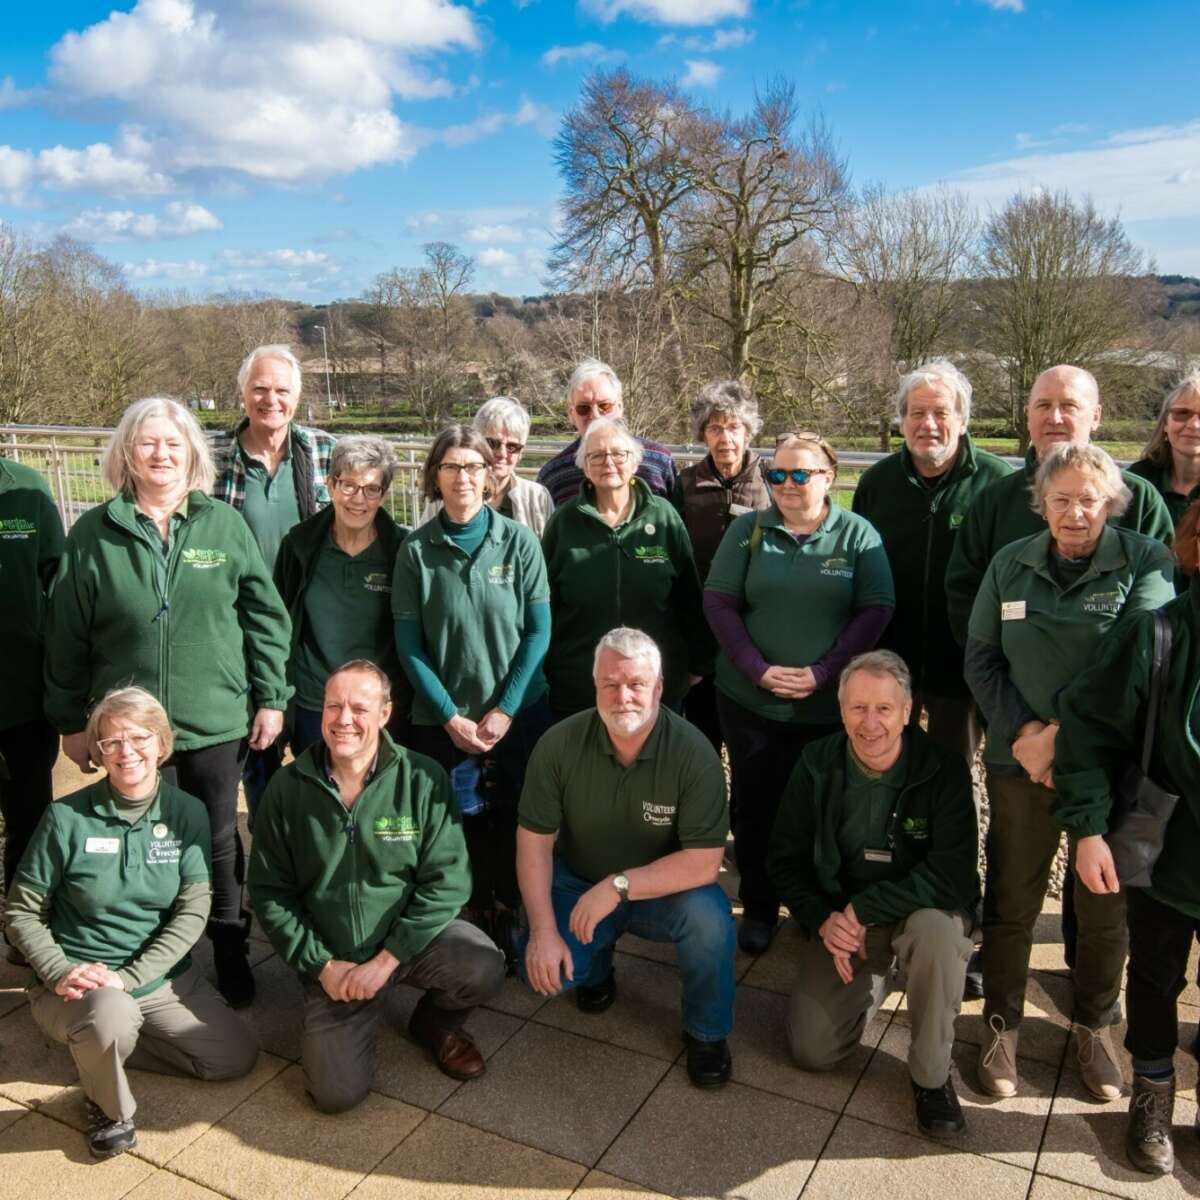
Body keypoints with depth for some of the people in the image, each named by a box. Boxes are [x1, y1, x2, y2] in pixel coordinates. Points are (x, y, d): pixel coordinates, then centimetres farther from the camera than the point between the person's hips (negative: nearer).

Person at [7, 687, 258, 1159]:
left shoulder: (187, 813, -7)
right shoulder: (66, 818, -12)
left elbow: (193, 912, -8)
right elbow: (23, 912, -3)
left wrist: (128, 977, -18)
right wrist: (60, 974, -17)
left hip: (162, 976, 4)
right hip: (80, 983, -3)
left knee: (236, 1057, -4)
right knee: (110, 1016, -36)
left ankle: (100, 1044, 14)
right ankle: (107, 1106, -1)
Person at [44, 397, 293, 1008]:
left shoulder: (225, 524, -1)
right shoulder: (93, 533, -2)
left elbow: (266, 616, 1)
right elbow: (66, 635, 2)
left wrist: (271, 698, -2)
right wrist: (71, 720, 3)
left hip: (218, 723, 0)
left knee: (218, 841, 13)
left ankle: (230, 953, 32)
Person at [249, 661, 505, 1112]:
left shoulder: (423, 780, -13)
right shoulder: (287, 788, -7)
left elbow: (447, 880, -14)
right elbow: (269, 892, -1)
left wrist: (386, 960, -17)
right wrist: (321, 964, -8)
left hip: (410, 934, -1)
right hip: (332, 958, 1)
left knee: (483, 969, -29)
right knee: (336, 1092, -13)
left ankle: (434, 1021, 9)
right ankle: (360, 1018, 23)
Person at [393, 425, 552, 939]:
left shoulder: (519, 540, -3)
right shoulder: (416, 549, -2)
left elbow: (538, 631, -2)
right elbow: (408, 644, -2)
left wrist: (505, 709, -9)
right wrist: (450, 716, -8)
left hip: (520, 712, 0)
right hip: (444, 718, 0)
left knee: (517, 822, 7)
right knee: (465, 823, 5)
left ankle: (510, 916, 30)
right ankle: (481, 919, 27)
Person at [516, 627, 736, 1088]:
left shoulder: (693, 752, -24)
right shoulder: (559, 745, -18)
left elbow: (704, 862, -25)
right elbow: (534, 842, -11)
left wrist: (618, 886, -31)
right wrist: (544, 931, -19)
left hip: (665, 890, -1)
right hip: (578, 883, 2)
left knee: (708, 917, -32)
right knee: (540, 970, -21)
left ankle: (707, 1033, -1)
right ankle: (596, 965, 18)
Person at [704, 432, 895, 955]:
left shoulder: (858, 534, 0)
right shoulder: (748, 530, 2)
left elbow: (876, 610, -5)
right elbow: (718, 602, -2)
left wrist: (822, 671, -15)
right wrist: (758, 669, -13)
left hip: (831, 705, -1)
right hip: (749, 700, 1)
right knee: (754, 807, 11)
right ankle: (757, 910, 29)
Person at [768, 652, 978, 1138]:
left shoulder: (943, 768, -18)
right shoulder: (816, 765, -9)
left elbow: (953, 874, -26)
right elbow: (786, 859, -3)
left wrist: (863, 908, -27)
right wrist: (823, 920, -20)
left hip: (920, 909, -2)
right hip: (839, 918, 3)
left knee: (936, 928, -38)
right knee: (811, 1050, -8)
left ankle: (932, 1075, -14)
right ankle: (877, 979, 23)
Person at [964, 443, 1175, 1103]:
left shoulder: (1147, 562, -5)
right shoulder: (1011, 564, 2)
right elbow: (980, 658, 2)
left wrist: (1066, 732, -18)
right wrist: (1023, 732, -11)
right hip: (1020, 760, 1)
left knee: (1105, 906, 13)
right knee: (1011, 899, 10)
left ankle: (1093, 1026, 36)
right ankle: (1002, 1024, 30)